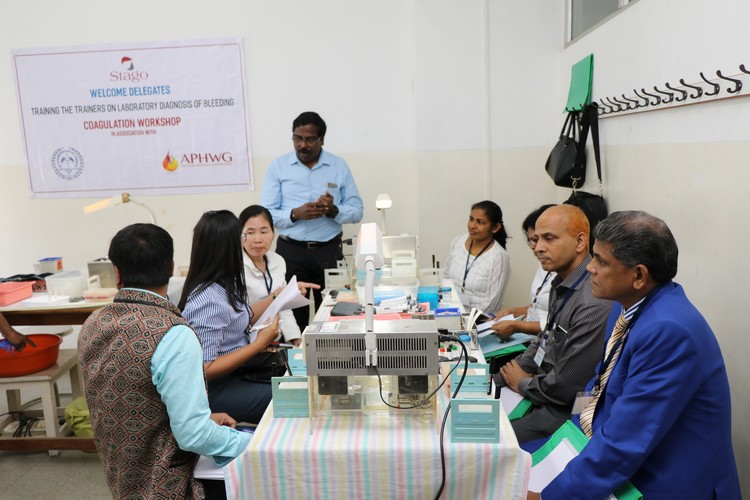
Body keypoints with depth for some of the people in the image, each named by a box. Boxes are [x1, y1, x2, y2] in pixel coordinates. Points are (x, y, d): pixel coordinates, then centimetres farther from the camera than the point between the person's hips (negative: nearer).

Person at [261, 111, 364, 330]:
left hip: (328, 250, 1)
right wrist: (295, 214, -19)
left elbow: (357, 211, 4)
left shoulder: (339, 166, 4)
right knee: (293, 315, 2)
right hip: (290, 251, 0)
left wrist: (334, 210, -16)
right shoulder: (277, 166, 3)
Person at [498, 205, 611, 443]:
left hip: (563, 412, -9)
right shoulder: (563, 283, 4)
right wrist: (518, 368, 2)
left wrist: (522, 383, -6)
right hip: (543, 389, 9)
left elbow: (564, 387, -24)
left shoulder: (593, 304, -28)